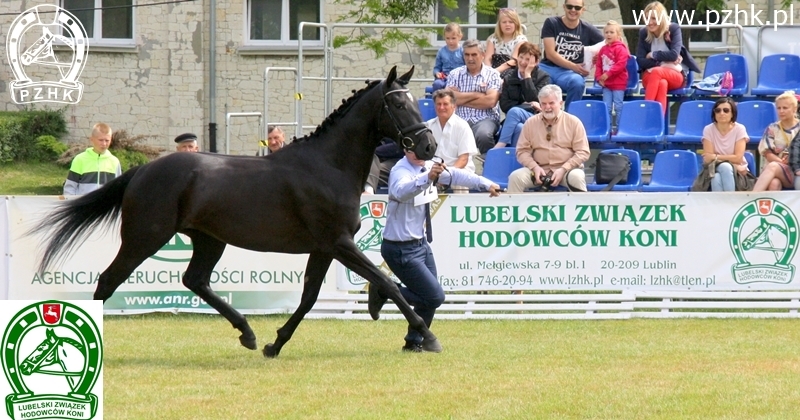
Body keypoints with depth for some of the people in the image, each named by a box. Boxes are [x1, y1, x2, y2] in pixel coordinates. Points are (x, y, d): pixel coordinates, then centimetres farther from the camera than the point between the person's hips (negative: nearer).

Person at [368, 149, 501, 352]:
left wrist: (486, 184, 7)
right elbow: (400, 191, -46)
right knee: (435, 297, -11)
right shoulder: (401, 171, -24)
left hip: (420, 243, 9)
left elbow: (455, 175, 11)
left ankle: (414, 342, 31)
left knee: (431, 297, 14)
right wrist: (427, 178, -62)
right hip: (402, 250, -9)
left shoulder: (427, 167, 1)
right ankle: (383, 290, 4)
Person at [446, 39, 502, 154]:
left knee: (483, 135, -37)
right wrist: (476, 95, -2)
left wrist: (462, 100, 0)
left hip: (485, 119, -1)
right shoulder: (455, 74, 16)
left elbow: (490, 101, -6)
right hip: (460, 119, 1)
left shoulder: (492, 74, 8)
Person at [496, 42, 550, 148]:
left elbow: (534, 100, -7)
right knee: (519, 127, -36)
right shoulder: (509, 79, 16)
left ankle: (499, 146, -38)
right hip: (514, 121, 2)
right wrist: (526, 105, -10)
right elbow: (504, 105, 4)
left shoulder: (543, 77, 8)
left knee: (514, 111, -33)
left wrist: (527, 76, -4)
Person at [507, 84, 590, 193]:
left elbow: (582, 152, -2)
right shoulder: (530, 123, 8)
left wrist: (563, 170, -14)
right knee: (515, 177, -24)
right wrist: (535, 167, -11)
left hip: (567, 170, -2)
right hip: (540, 170, 2)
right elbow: (522, 151, 8)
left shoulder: (573, 122, 2)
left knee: (576, 177, -36)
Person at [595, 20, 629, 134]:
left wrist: (607, 74, -21)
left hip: (618, 83, -6)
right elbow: (599, 65, 15)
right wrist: (599, 77, 0)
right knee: (606, 107, 5)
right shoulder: (603, 49, 12)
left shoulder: (620, 48, -9)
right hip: (606, 84, 6)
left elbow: (621, 65, -18)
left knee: (618, 106, -3)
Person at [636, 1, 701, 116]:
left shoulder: (674, 29, -4)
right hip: (650, 75, 1)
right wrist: (664, 59, -13)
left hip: (675, 74, -1)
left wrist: (653, 55, -9)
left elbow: (674, 54, -15)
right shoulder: (643, 33, 3)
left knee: (656, 72, -37)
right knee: (662, 83, -37)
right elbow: (640, 61, -2)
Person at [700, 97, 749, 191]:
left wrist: (716, 157, -10)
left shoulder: (739, 129, -7)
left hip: (737, 174, 0)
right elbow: (707, 159, -11)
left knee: (725, 167, -35)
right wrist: (730, 159, -17)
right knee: (716, 179, -36)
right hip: (714, 170, 0)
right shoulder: (708, 130, -4)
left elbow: (738, 158, -12)